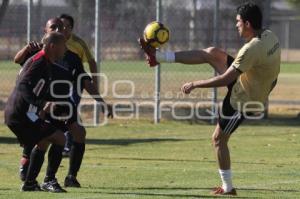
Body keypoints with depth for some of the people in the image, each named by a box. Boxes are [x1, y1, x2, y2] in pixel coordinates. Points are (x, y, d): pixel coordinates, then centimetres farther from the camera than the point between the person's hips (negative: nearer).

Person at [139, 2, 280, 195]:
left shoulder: (252, 49, -34)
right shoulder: (270, 36, -7)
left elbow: (225, 80, -30)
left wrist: (195, 84, -18)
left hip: (242, 101, -9)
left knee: (219, 139, 7)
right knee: (212, 53, 8)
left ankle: (228, 188, 17)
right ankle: (158, 56, 16)